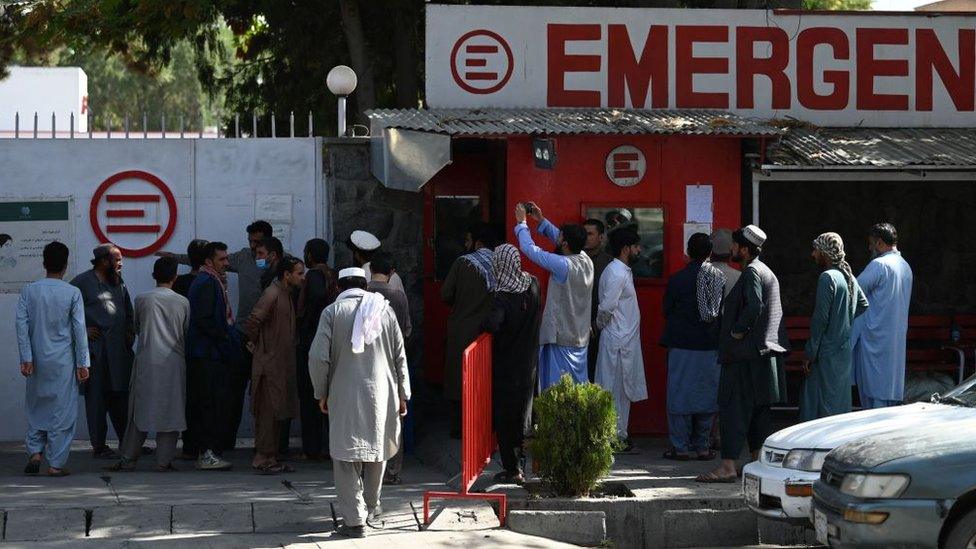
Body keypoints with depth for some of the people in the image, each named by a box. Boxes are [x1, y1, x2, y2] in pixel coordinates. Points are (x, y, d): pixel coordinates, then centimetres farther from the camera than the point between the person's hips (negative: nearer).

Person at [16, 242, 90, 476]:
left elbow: (22, 325, -5)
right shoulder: (72, 293, -6)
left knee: (36, 406, 17)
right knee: (62, 410, 3)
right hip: (63, 361, -2)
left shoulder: (29, 291, -1)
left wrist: (26, 358, -4)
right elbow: (79, 329, -6)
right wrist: (82, 364, -2)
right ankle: (56, 463, 2)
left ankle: (35, 451, 4)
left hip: (37, 360, 2)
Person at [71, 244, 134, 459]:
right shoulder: (83, 282, -6)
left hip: (120, 350, 7)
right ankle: (99, 447, 1)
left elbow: (128, 311, 30)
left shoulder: (119, 283, 18)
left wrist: (131, 330, 15)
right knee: (97, 398, -3)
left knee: (121, 396, 11)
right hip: (96, 350, -7)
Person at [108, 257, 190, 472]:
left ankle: (128, 460, 7)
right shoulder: (182, 302, 1)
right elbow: (187, 333, 10)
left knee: (140, 409, 6)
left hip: (146, 360, 0)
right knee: (170, 411, 3)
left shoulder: (142, 300, 0)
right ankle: (164, 460, 0)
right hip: (174, 362, 0)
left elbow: (137, 328, 13)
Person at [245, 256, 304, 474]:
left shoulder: (287, 295, 15)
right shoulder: (272, 294, -16)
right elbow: (253, 321, -26)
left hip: (282, 364, 9)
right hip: (269, 364, -9)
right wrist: (255, 344, -13)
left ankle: (271, 458, 17)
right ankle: (263, 460, -2)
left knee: (277, 413, 12)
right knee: (268, 412, -6)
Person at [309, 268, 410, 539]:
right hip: (381, 393, 3)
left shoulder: (333, 312, -3)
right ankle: (371, 504, 37)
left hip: (345, 396, -3)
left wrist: (322, 393, 3)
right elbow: (400, 357, 6)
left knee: (346, 458, 1)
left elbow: (318, 357, -9)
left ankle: (355, 519, -5)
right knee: (376, 449, 21)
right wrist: (402, 394, 14)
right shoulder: (384, 310, 4)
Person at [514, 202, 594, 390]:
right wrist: (541, 221, 18)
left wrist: (521, 223, -2)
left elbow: (530, 249, -15)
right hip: (581, 338, 8)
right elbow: (559, 239, 17)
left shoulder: (563, 265, -21)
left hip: (562, 340, -8)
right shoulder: (586, 261, 1)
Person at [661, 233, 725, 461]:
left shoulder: (677, 280, -9)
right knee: (707, 395, 10)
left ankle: (680, 447, 2)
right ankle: (702, 446, 12)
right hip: (711, 346, 3)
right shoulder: (720, 278, -1)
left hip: (683, 344, -3)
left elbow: (667, 311, 1)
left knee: (680, 394, 3)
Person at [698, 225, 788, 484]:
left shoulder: (751, 272, -13)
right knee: (758, 410, 13)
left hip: (745, 355, -10)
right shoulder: (767, 272, 18)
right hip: (764, 353, 10)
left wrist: (737, 332, -17)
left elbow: (754, 306, -27)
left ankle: (728, 466, -13)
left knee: (732, 407, -9)